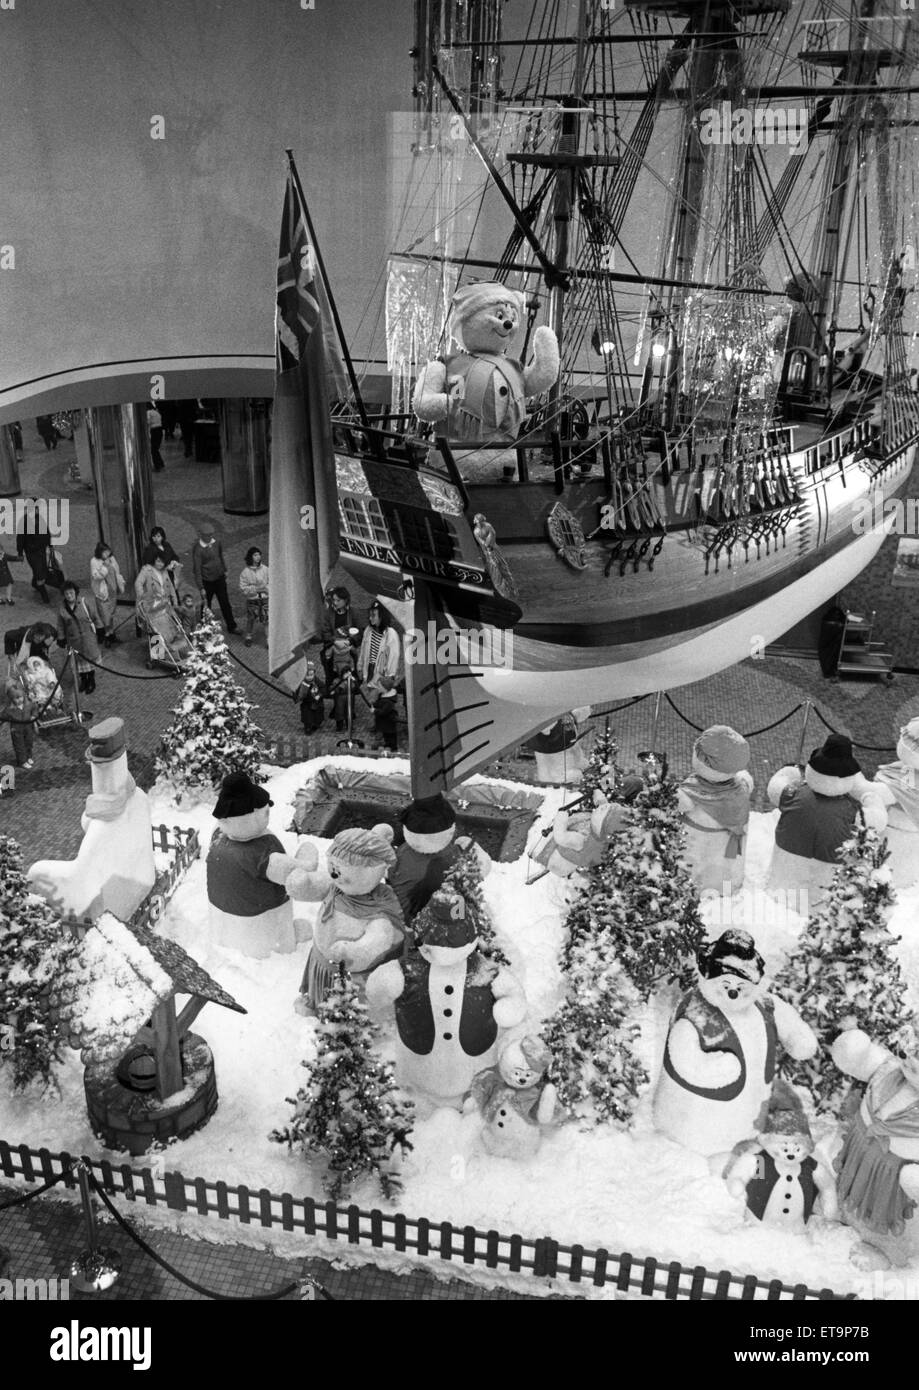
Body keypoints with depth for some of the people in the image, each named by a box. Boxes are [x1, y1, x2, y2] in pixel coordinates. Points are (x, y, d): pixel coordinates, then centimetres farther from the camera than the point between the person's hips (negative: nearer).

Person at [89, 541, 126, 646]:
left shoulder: (111, 559, 5)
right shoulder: (94, 562, -13)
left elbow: (117, 573, 15)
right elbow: (95, 576, -23)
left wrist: (121, 584, 14)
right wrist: (105, 566, -30)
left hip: (113, 591, 6)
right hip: (102, 592, -6)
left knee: (112, 614, 16)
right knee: (105, 615, -6)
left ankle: (111, 634, 27)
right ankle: (106, 636, 3)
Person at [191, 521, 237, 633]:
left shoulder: (216, 542, -5)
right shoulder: (197, 549, -22)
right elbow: (197, 569, -20)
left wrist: (224, 570, 21)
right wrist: (201, 588, -20)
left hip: (219, 578, 5)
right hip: (207, 581, -5)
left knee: (225, 603, 14)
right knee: (206, 605, 11)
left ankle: (231, 626, 27)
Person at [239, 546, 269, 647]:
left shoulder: (265, 569, -3)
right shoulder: (246, 572, -8)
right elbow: (243, 588, -8)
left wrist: (265, 588, -14)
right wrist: (255, 589, -18)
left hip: (265, 598, 1)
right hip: (252, 600, -1)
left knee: (267, 620, -2)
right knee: (251, 620, 12)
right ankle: (248, 637, 34)